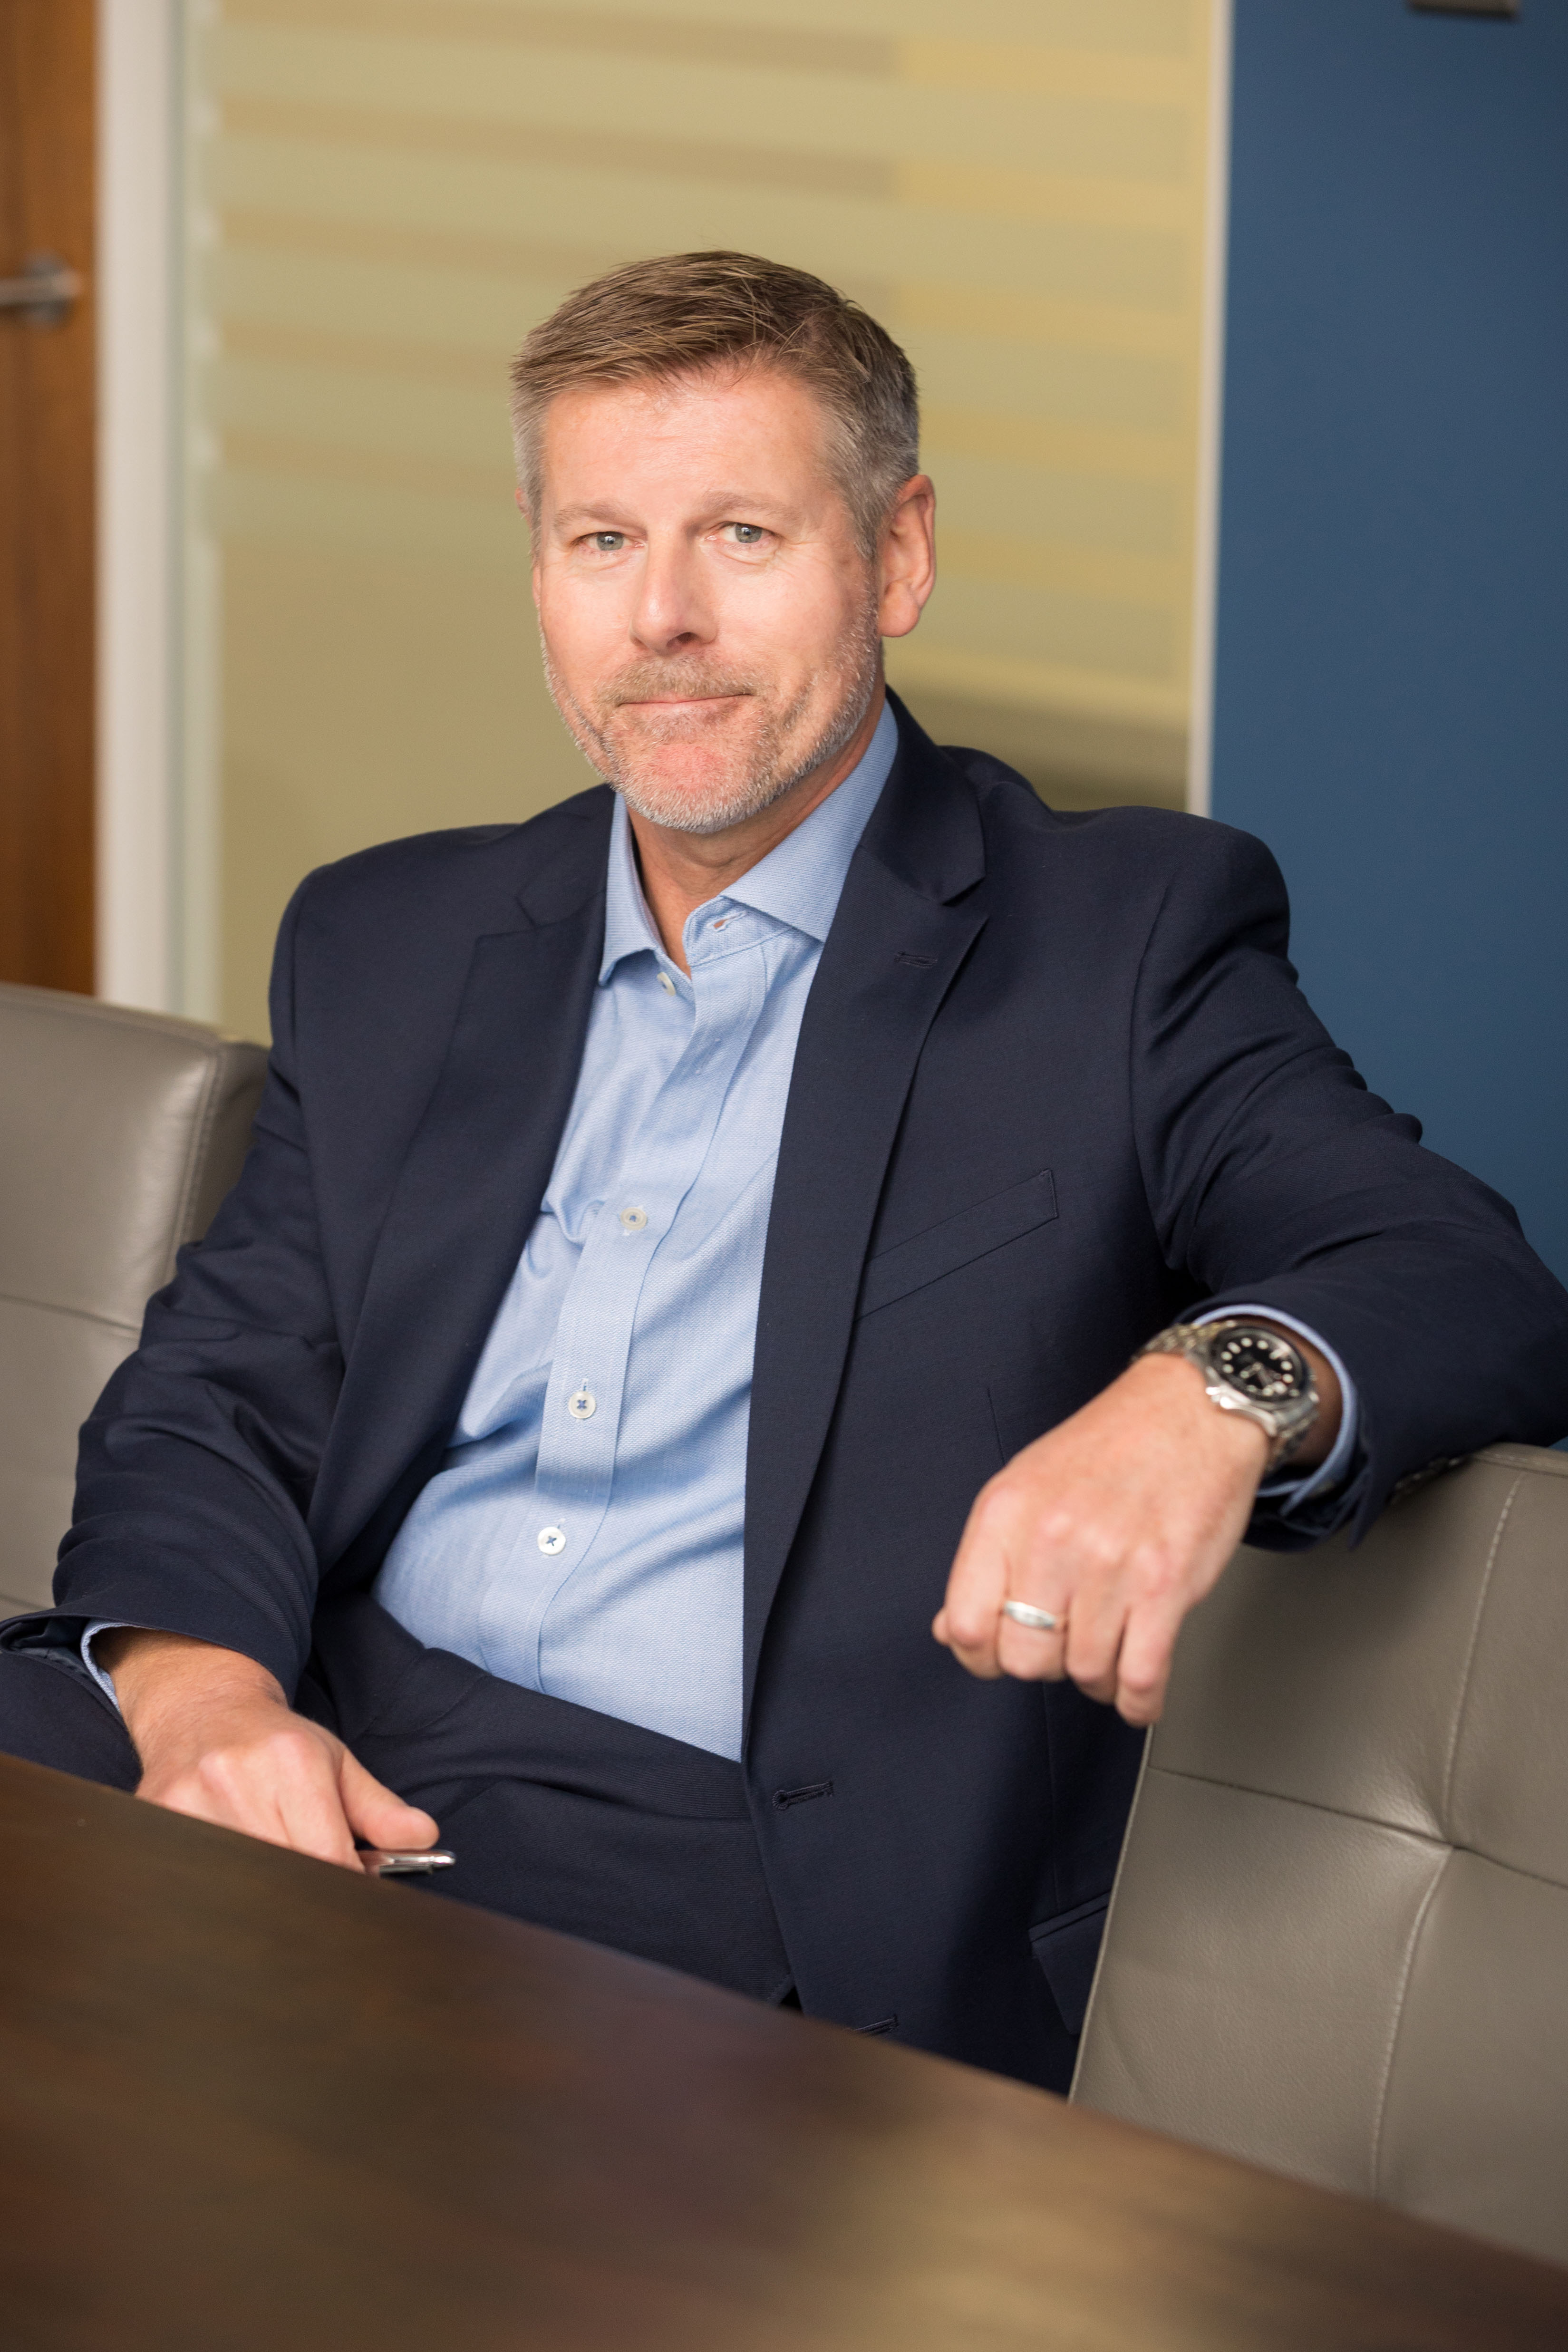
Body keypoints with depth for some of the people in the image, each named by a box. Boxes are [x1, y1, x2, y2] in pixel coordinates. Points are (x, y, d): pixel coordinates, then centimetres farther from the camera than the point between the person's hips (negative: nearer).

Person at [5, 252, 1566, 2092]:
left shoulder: (1123, 942, 5)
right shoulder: (389, 948, 20)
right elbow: (219, 1390, 16)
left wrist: (1222, 1390, -29)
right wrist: (193, 1677, -8)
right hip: (323, 1793, 4)